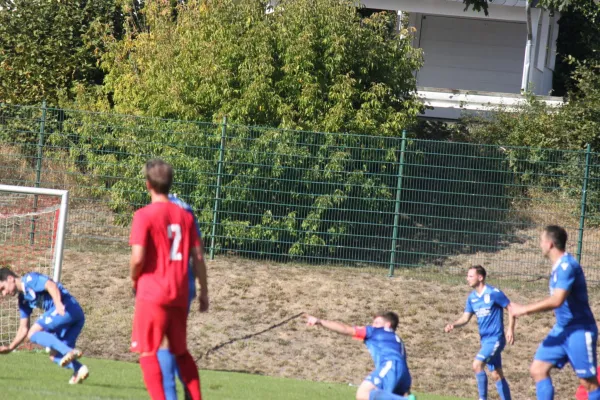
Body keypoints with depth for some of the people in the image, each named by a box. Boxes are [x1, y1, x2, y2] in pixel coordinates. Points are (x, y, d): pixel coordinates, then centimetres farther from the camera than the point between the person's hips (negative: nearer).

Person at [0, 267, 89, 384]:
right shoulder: (23, 300, 26)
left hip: (68, 307, -9)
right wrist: (10, 348, 22)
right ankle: (79, 369, -20)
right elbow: (24, 329, 28)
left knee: (34, 333, -15)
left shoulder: (29, 279, -1)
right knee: (55, 356, 5)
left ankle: (70, 352, -30)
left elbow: (51, 285, -19)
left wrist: (58, 303, -35)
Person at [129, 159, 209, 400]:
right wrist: (204, 291, 15)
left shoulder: (144, 215, -10)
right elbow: (197, 257, 6)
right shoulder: (184, 215, 6)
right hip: (179, 295, 6)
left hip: (152, 293, -6)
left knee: (148, 352, 0)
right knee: (181, 352, 19)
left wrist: (134, 280, 3)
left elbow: (138, 258, -17)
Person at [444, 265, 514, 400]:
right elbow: (465, 318, 10)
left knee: (477, 365, -19)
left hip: (495, 338, -8)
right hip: (485, 339, 8)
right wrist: (453, 325, -10)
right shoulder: (472, 297, 8)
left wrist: (510, 330, -16)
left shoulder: (494, 293, -13)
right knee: (497, 375, 11)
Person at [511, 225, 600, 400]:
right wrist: (528, 310, 15)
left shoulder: (567, 266, -20)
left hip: (579, 331, -10)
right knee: (538, 369, 2)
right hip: (561, 330, 10)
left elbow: (556, 300, -29)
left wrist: (525, 309, -21)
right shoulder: (557, 267, 10)